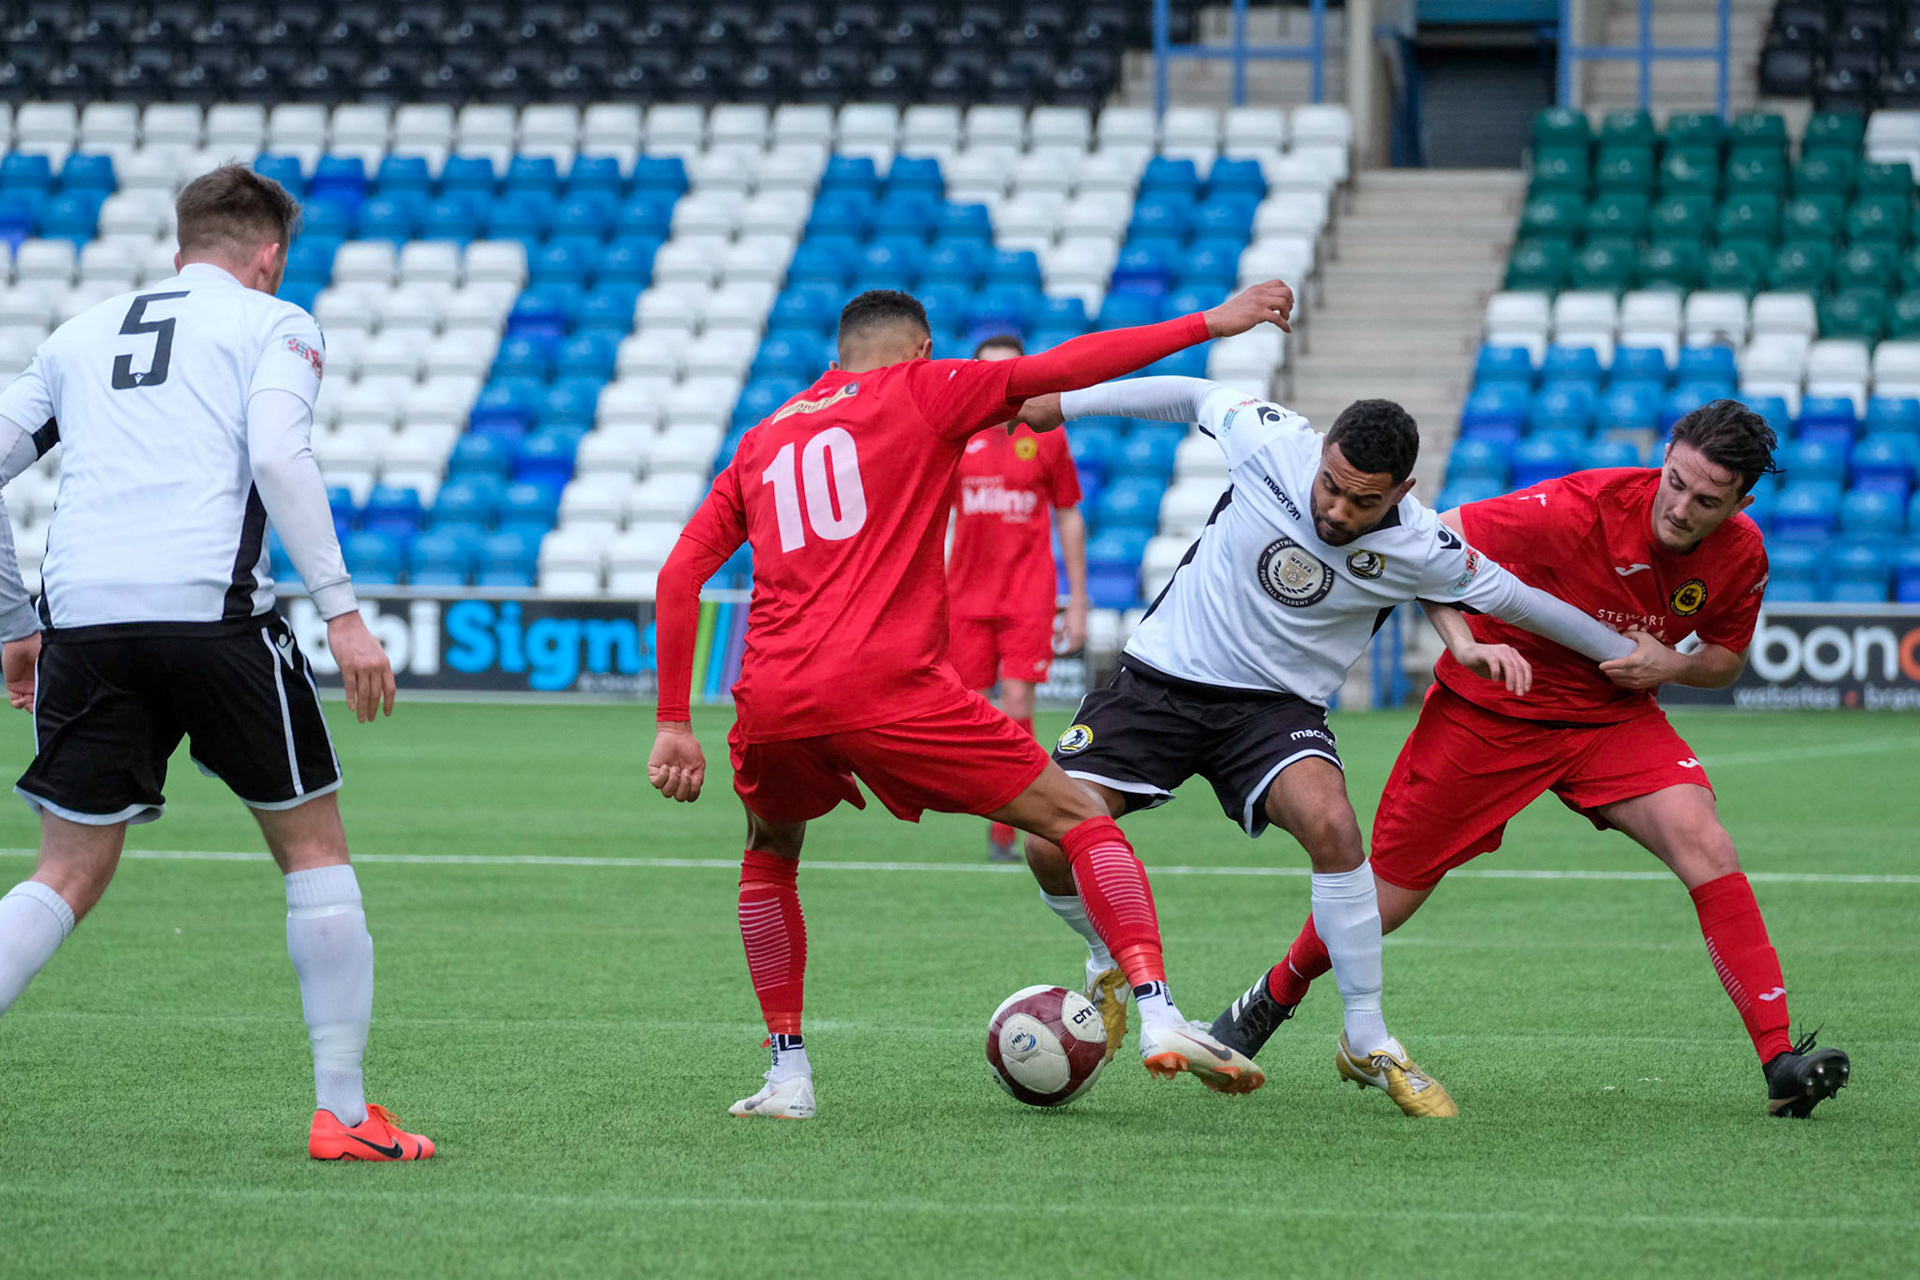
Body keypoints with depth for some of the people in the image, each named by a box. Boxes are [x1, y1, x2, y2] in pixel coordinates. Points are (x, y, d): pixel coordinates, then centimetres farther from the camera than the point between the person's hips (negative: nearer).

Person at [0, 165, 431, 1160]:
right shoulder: (272, 324, 10)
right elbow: (276, 455, -8)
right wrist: (342, 614, -9)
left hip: (82, 619, 4)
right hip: (212, 607, -4)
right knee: (313, 849, 11)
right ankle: (342, 1112, 10)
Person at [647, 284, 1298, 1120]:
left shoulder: (760, 441, 24)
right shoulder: (919, 394, 12)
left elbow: (679, 577, 18)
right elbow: (1062, 370, 2)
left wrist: (674, 726, 18)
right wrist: (1210, 324, 6)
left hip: (770, 704, 4)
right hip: (886, 689, -4)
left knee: (770, 855, 32)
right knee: (1080, 817, 4)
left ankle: (788, 1073, 23)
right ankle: (1156, 1013, -13)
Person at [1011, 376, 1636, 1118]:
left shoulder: (1418, 549, -17)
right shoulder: (1271, 442, -17)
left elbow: (1515, 598, -1)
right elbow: (1193, 395, 2)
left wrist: (1627, 656, 8)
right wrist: (1064, 403, 10)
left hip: (1276, 707, -1)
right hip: (1161, 676, 1)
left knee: (1331, 824, -31)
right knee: (1053, 846, -15)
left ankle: (1368, 1043, -15)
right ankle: (1112, 963, 20)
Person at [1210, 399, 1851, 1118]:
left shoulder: (1739, 554, -13)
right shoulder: (1585, 509, -29)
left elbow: (1727, 658, 6)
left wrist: (1672, 665, -16)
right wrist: (1463, 642, -38)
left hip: (1614, 718, 3)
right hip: (1488, 710, -3)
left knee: (1706, 846, -23)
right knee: (1379, 903, 4)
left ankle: (1780, 1064, -23)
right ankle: (1274, 998, 36)